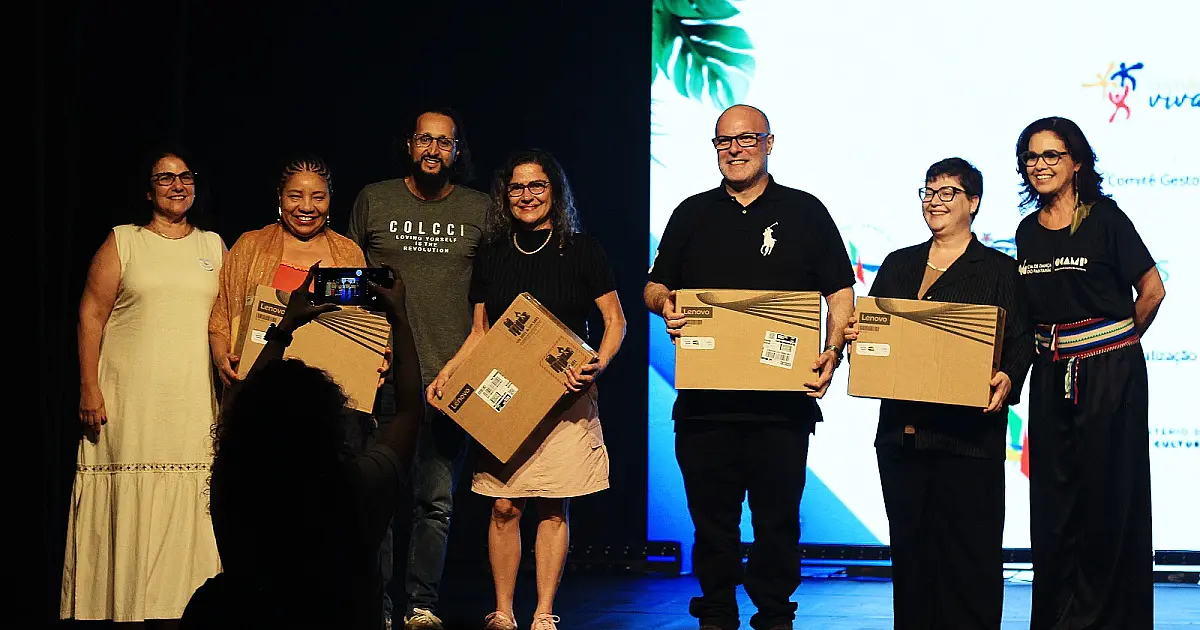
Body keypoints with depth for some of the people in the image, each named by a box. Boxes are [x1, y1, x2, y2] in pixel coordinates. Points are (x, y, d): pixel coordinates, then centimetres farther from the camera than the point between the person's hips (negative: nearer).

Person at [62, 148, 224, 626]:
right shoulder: (122, 242, 5)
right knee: (127, 502, -4)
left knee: (183, 507, 0)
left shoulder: (213, 246, 14)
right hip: (129, 398, -2)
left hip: (191, 402, 3)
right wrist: (89, 388, -7)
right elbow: (91, 316, 1)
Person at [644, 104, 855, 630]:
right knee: (712, 518, 5)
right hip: (704, 399, 2)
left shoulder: (805, 212, 8)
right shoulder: (693, 214, 14)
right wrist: (664, 304, -6)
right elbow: (654, 286, 18)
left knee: (778, 517, 2)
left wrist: (832, 353, -9)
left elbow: (840, 294, 7)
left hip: (782, 401, -2)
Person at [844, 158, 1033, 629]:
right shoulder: (899, 264, 18)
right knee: (910, 547, 8)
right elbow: (869, 326, 18)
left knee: (967, 551, -3)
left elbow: (1020, 343, -1)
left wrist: (1007, 379, -20)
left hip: (968, 435, -4)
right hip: (902, 428, 4)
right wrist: (854, 334, -5)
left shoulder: (998, 269, 5)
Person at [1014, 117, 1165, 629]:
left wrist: (1117, 342, 6)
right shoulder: (1028, 231, 9)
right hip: (1052, 375, 5)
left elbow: (1152, 291, -4)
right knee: (1053, 499, 7)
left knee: (1109, 497, 1)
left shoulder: (1105, 219, -7)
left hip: (1110, 375, -5)